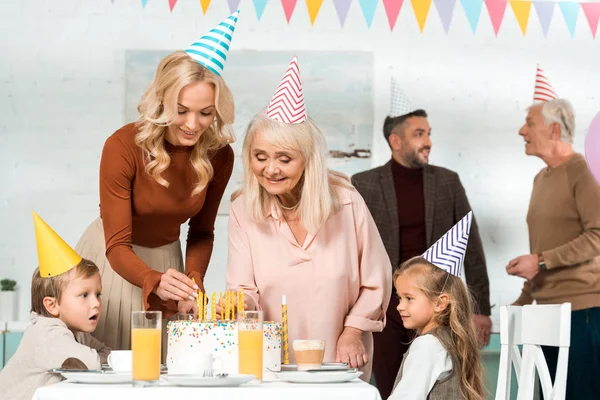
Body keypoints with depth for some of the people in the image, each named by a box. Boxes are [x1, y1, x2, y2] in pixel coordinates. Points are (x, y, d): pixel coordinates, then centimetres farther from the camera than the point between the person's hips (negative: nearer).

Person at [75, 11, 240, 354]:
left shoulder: (219, 155, -13)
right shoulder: (123, 147, -25)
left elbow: (201, 232, 1)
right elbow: (117, 246, -24)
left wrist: (194, 282, -17)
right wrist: (156, 282, -43)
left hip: (166, 259, 3)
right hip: (111, 260, -3)